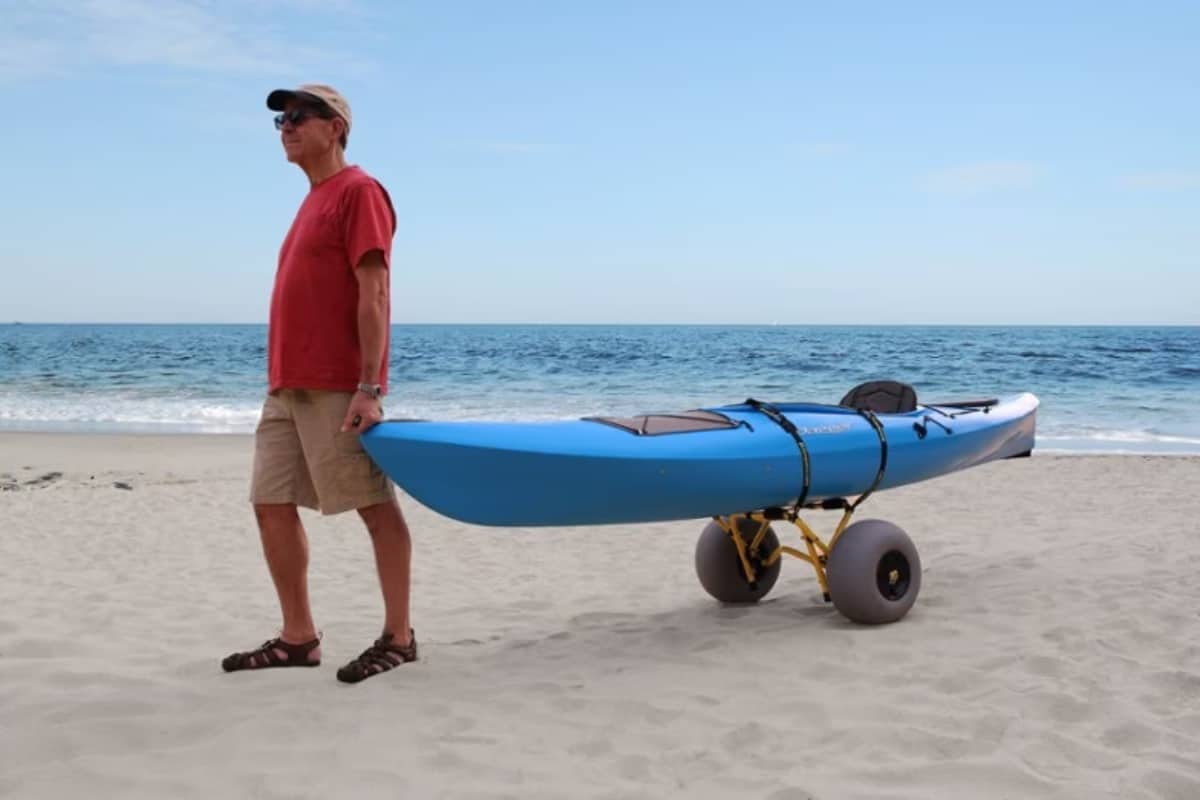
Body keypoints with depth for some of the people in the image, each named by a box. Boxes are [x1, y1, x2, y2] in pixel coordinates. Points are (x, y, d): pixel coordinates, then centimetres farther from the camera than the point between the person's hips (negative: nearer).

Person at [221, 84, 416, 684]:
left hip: (336, 387, -10)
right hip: (288, 386, 10)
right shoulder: (313, 201, 21)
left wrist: (368, 387, -22)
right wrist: (279, 380, 20)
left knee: (376, 506, -3)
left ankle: (398, 637, 4)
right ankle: (298, 637, 16)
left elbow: (373, 293, -15)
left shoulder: (358, 191, -7)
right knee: (271, 504, 8)